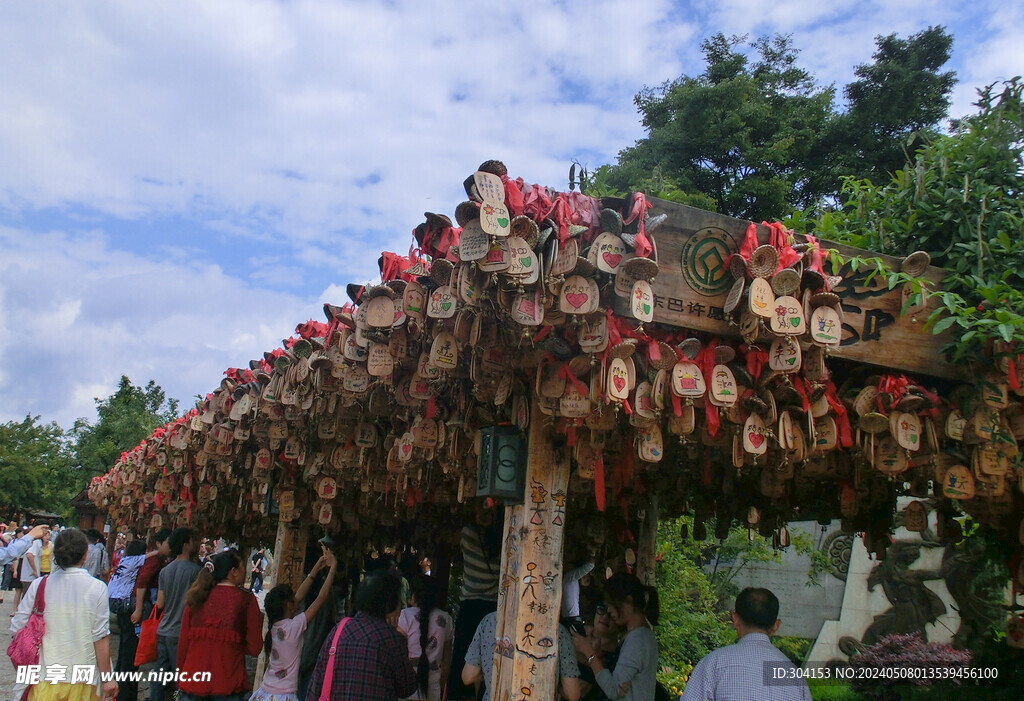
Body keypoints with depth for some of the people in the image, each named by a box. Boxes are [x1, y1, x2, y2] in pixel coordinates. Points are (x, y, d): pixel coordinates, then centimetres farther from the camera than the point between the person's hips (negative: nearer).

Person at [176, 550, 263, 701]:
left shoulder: (197, 598, 5)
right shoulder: (246, 599, -4)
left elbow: (183, 643, 6)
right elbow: (254, 648, -6)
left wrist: (180, 676, 17)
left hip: (193, 682, 3)